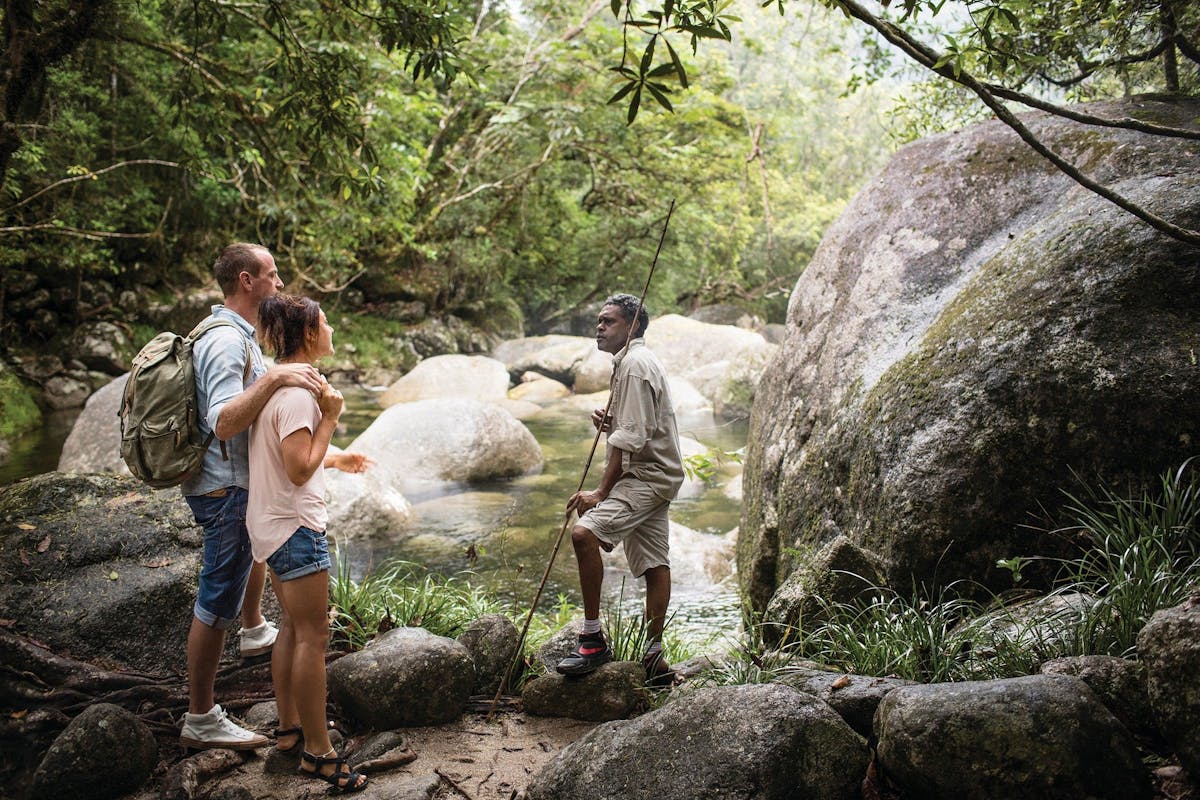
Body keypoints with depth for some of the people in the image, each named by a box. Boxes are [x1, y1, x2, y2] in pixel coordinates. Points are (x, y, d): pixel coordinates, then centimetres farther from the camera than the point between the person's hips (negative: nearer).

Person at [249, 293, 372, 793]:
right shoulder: (298, 392, -20)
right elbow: (299, 470, -24)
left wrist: (336, 460, 22)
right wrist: (330, 417, -17)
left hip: (272, 525, 10)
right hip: (296, 526, -10)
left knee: (294, 627, 19)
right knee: (313, 634, -2)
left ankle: (289, 730, 31)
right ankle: (317, 752, 7)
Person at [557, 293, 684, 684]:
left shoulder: (634, 365, -12)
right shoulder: (638, 362, 21)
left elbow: (632, 440, -20)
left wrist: (601, 492, -21)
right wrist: (609, 423, 6)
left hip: (645, 476, -11)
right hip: (653, 477, 11)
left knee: (584, 531, -25)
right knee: (654, 564, 11)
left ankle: (593, 640, -20)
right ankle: (654, 658, 16)